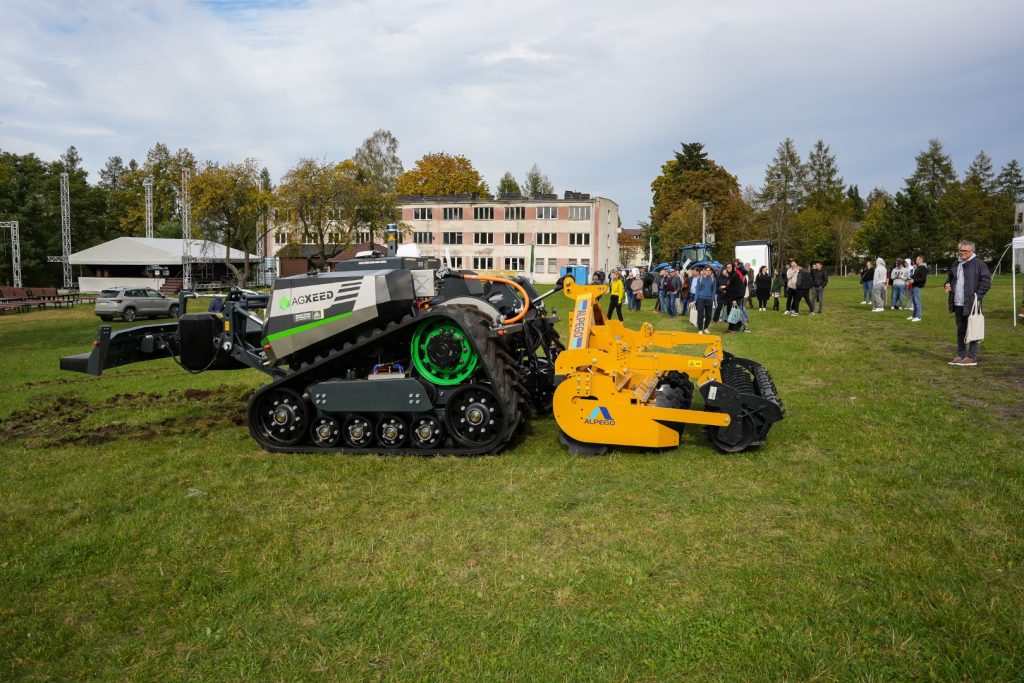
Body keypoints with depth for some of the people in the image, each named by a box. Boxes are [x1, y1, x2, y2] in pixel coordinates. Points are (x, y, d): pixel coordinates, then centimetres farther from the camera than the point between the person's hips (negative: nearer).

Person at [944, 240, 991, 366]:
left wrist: (978, 295, -17)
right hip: (958, 304, 7)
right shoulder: (957, 264, 16)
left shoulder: (978, 263, -7)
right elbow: (950, 277, 31)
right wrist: (947, 284, 9)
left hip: (971, 304, -7)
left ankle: (972, 357, 1)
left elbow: (986, 280, -11)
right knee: (960, 330, 13)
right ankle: (961, 355, 21)